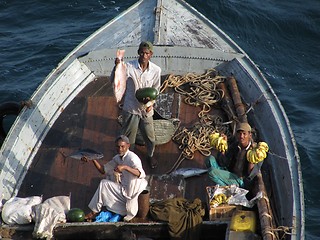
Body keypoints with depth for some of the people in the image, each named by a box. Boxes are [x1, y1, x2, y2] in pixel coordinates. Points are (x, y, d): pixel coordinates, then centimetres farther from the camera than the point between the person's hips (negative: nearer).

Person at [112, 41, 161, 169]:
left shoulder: (156, 70, -10)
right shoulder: (129, 67, -18)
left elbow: (156, 89, 4)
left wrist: (151, 103, -12)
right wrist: (117, 67, -42)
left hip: (146, 110, 2)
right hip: (131, 109, -2)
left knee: (150, 137, 16)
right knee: (128, 137, 14)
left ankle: (150, 155, 46)